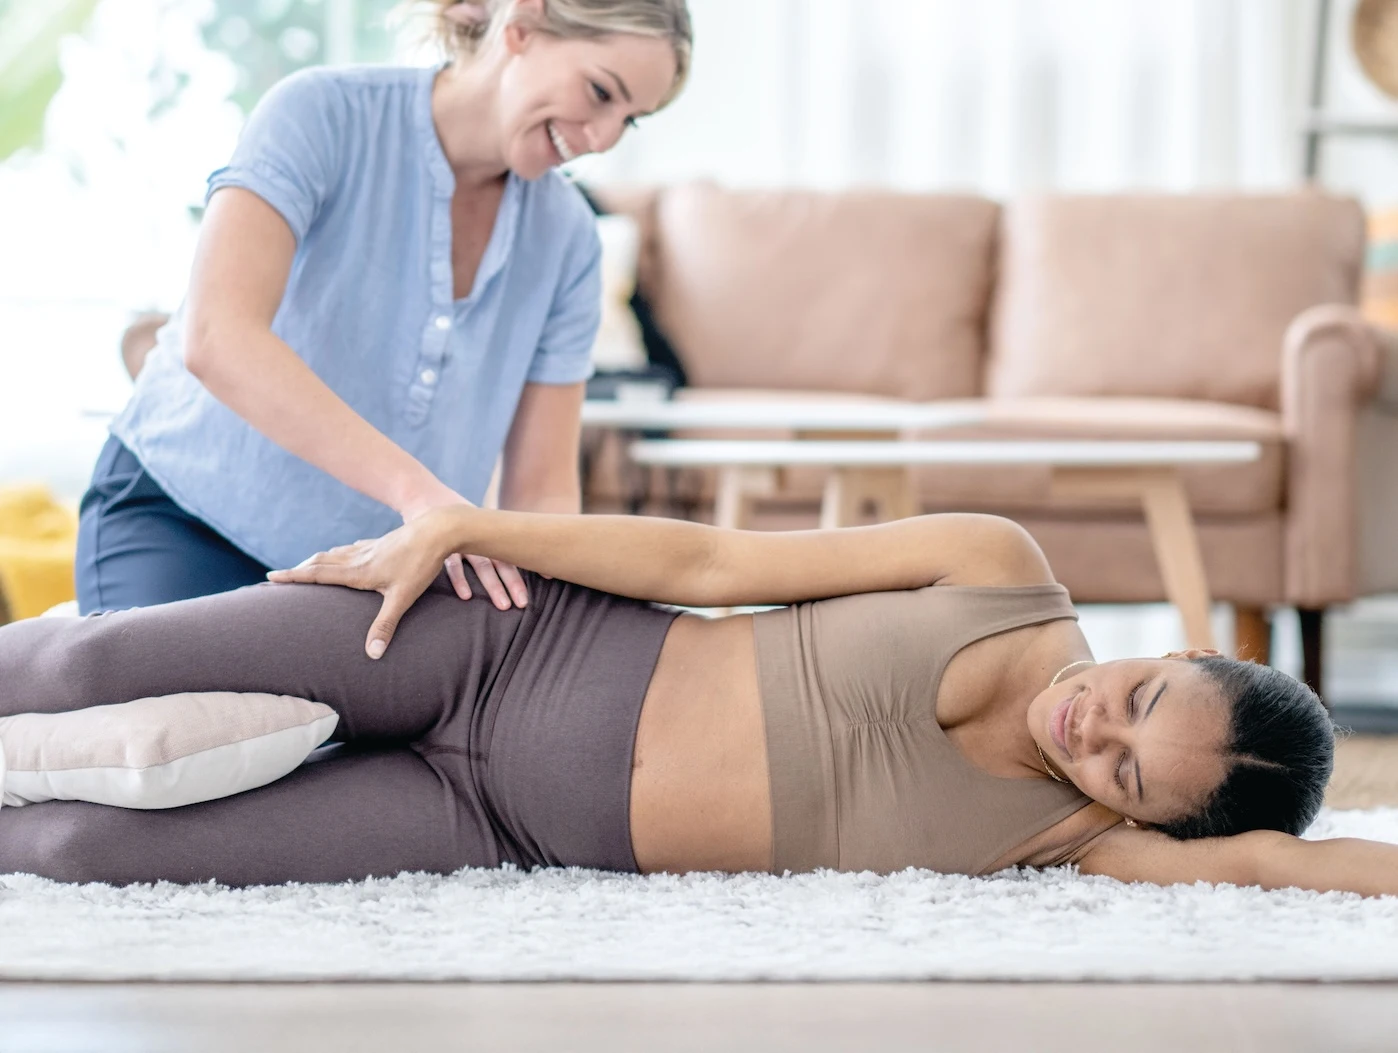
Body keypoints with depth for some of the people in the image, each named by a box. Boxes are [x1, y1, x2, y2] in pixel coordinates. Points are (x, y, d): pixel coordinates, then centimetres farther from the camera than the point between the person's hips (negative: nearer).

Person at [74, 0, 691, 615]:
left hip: (368, 573, 5)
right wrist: (419, 491, -44)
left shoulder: (566, 239, -5)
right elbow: (217, 339, -35)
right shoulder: (323, 115, -19)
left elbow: (541, 488, -1)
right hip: (185, 522, -4)